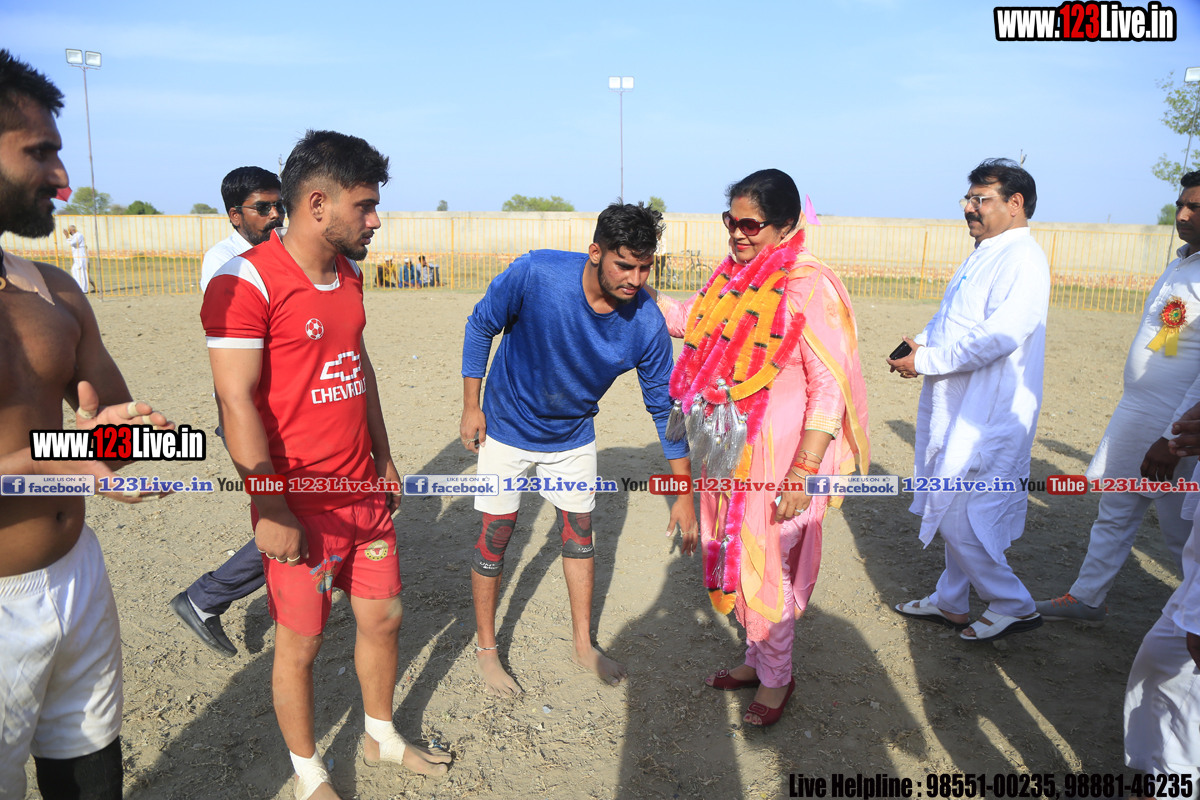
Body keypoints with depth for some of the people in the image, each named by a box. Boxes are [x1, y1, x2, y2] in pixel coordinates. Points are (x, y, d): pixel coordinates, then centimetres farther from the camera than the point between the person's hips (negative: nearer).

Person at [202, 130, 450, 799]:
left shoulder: (349, 274, 8)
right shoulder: (247, 281, -17)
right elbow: (236, 402, -19)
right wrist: (270, 510, -19)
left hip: (365, 493, 7)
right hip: (302, 508, -7)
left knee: (383, 617, 18)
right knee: (301, 643, 10)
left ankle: (383, 737, 42)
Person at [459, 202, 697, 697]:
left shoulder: (646, 324, -23)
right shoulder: (534, 274, -30)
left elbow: (665, 406, -11)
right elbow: (481, 327, -12)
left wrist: (684, 493, -9)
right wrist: (471, 407, -10)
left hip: (573, 435, 3)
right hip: (508, 427, -2)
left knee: (579, 530, 12)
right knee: (496, 535, 3)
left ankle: (582, 644, 32)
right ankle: (486, 650, 23)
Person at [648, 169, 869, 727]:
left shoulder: (809, 289, -18)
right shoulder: (734, 276, 4)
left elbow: (830, 389, -19)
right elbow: (687, 319, 20)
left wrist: (803, 472, -22)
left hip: (778, 459, -7)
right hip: (730, 455, 7)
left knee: (768, 563, 5)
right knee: (736, 553, 18)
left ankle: (776, 679, 28)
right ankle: (756, 659, 39)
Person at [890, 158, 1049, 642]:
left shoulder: (1022, 259, -15)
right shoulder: (983, 256, 17)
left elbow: (999, 335, -26)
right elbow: (949, 320, 24)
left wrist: (926, 361, -18)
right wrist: (918, 344, 4)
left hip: (986, 417, -10)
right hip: (957, 408, 10)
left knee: (958, 516, -5)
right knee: (953, 512, 16)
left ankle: (1013, 606, 13)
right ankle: (951, 602, 30)